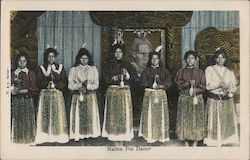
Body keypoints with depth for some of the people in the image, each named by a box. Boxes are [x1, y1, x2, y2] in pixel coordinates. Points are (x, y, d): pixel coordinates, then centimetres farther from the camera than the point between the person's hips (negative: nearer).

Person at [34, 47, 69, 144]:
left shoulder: (60, 67, 9)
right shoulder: (41, 68, 8)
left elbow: (64, 83, 4)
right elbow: (39, 83, 1)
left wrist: (55, 85, -10)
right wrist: (47, 84, -15)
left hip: (57, 94, 0)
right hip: (45, 95, 0)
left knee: (57, 114, -3)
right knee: (45, 115, -5)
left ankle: (58, 135, 2)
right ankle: (45, 136, -1)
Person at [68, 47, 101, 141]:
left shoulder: (93, 69, 8)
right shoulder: (73, 70, 7)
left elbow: (96, 85, 2)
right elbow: (70, 85, 0)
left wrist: (87, 87, -15)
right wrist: (80, 86, -15)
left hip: (91, 97, 1)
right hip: (77, 97, -1)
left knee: (90, 115, -2)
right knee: (78, 116, -5)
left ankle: (91, 133, 3)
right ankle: (78, 134, -2)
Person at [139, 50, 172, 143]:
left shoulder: (164, 71, 9)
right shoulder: (146, 70, 9)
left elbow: (168, 83, 1)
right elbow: (143, 82, -3)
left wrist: (160, 85, -15)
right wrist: (153, 84, -15)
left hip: (161, 95, 0)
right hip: (149, 95, 0)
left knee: (160, 114, -2)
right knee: (149, 115, -4)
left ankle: (161, 135, 2)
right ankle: (149, 135, 0)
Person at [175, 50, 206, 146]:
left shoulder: (199, 72, 8)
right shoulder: (181, 72, 9)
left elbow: (203, 86, 3)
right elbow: (178, 84, -2)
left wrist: (196, 90, -16)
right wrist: (188, 83, -16)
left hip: (197, 99, 0)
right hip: (184, 99, 0)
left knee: (196, 120, -2)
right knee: (184, 120, -2)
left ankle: (195, 143, 4)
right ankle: (186, 142, 6)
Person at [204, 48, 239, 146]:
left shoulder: (229, 71, 15)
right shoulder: (209, 69, 4)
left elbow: (234, 87, 9)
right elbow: (207, 86, -8)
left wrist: (229, 88, -12)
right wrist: (220, 84, -17)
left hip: (227, 101, 3)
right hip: (214, 101, -3)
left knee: (227, 122, -1)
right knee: (214, 122, -5)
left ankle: (224, 142, 5)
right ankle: (214, 144, 0)